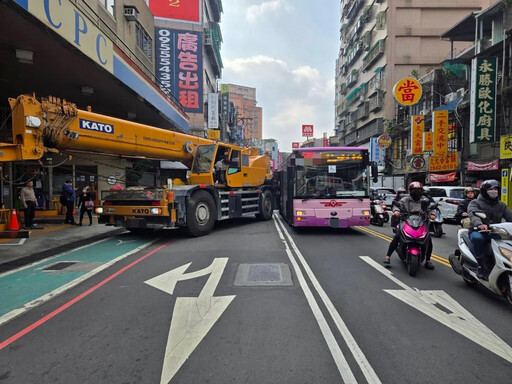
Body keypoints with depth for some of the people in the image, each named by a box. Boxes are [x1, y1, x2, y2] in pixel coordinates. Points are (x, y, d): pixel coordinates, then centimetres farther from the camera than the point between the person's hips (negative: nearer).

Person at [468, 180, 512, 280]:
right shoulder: (475, 203, 4)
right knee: (477, 238, -38)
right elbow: (473, 214, -18)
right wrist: (479, 224, -41)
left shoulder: (501, 205, 20)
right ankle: (482, 266, -25)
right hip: (478, 231, -4)